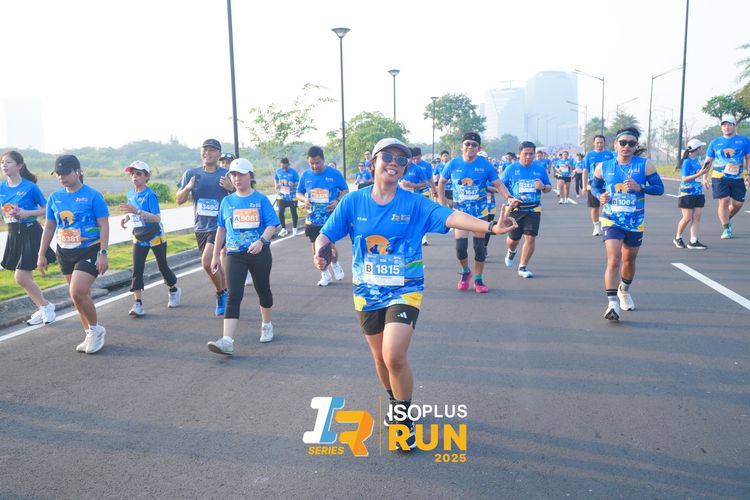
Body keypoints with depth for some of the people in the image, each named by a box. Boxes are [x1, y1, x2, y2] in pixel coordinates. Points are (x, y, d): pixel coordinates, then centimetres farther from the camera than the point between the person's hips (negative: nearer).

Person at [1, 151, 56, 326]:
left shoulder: (30, 187, -11)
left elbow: (47, 209, -6)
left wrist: (27, 213, -19)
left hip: (30, 233, -6)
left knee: (21, 278, -10)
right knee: (24, 278, 11)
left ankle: (46, 305, 10)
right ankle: (42, 309, 26)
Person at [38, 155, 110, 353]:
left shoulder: (93, 196, -8)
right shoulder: (55, 198, 7)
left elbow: (104, 225, -9)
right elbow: (49, 228, 14)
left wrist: (103, 253, -16)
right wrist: (41, 255, 11)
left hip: (89, 251, -6)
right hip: (65, 253, 6)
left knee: (77, 292, -17)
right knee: (80, 295, 10)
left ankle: (95, 329, 5)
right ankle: (90, 335, 24)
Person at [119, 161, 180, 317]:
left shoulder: (150, 194, -18)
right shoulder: (131, 193, 3)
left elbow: (157, 218, -26)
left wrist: (137, 211, -36)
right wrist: (126, 218, -3)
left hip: (155, 237, -5)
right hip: (139, 238, 5)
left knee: (162, 266, 8)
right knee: (137, 269, -5)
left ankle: (174, 291, 35)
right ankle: (138, 304, -4)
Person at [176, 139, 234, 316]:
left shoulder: (227, 174, -1)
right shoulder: (191, 173, 5)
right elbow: (179, 200, 7)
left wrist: (231, 188, -17)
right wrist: (188, 188, -13)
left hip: (220, 226, -4)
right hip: (201, 227, 4)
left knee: (207, 262, -19)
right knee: (216, 264, 13)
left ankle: (221, 294, 2)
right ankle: (224, 295, 30)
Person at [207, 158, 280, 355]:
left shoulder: (261, 199, -3)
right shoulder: (227, 202, 7)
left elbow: (272, 225, -10)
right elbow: (221, 229, 13)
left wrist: (261, 241, -28)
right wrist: (216, 255, 12)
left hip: (259, 253, -2)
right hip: (234, 255, 2)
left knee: (263, 290, 16)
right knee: (234, 296, -7)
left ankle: (266, 325, 40)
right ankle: (227, 341, -15)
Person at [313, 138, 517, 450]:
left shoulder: (414, 204, -8)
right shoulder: (353, 202, -3)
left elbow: (451, 217, -21)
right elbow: (326, 234, 0)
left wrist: (491, 227, -36)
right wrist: (320, 251, -23)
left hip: (404, 290, -3)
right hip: (367, 292, 3)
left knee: (394, 356, -18)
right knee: (380, 357, 16)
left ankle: (404, 419, 8)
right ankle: (395, 404, 47)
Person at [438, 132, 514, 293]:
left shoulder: (485, 165, -6)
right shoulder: (453, 164, -4)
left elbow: (498, 185, -4)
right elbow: (441, 183, 10)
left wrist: (509, 197, -22)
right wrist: (442, 203, 4)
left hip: (480, 212, 0)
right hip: (460, 211, 0)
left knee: (479, 247, 3)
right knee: (460, 247, -8)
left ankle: (478, 279, 21)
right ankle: (465, 272, 22)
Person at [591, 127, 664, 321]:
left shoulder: (645, 165, -3)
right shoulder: (603, 167, -1)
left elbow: (659, 189, -4)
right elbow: (594, 187, 12)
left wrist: (640, 187, -21)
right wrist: (600, 196, -10)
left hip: (635, 222, 2)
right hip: (611, 220, -1)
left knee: (629, 260, 16)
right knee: (613, 260, -17)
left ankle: (624, 291, 44)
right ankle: (612, 303, -17)